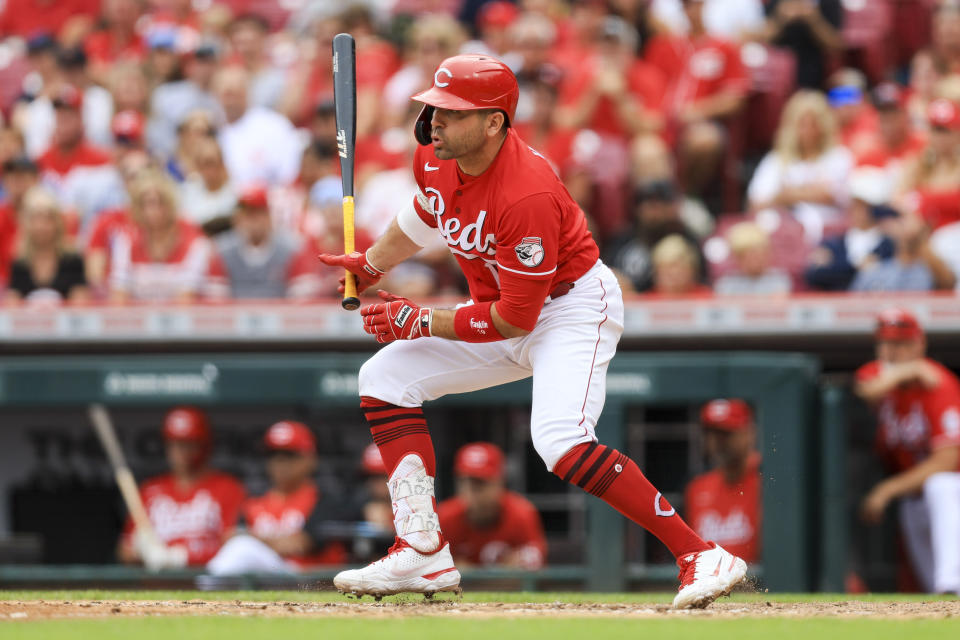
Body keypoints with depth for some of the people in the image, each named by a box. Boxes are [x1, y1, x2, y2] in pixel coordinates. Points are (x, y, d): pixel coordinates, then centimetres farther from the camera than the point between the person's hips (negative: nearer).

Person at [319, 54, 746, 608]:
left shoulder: (527, 196, -33)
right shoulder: (436, 160, -8)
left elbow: (517, 317, -28)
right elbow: (425, 216, 19)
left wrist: (422, 322, -23)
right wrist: (370, 265, 12)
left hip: (573, 307, -10)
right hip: (503, 305, 10)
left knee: (560, 440, -31)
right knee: (387, 377, 4)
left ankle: (701, 556, -29)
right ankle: (425, 553, 2)